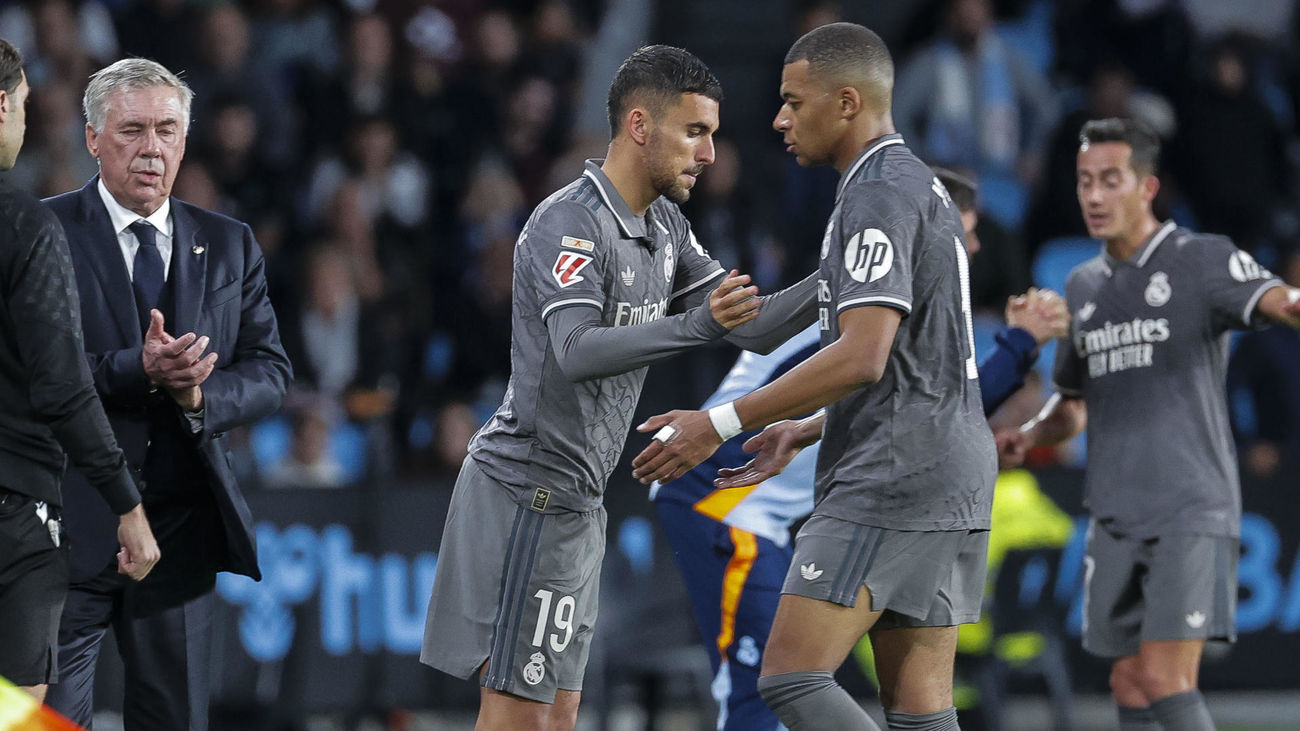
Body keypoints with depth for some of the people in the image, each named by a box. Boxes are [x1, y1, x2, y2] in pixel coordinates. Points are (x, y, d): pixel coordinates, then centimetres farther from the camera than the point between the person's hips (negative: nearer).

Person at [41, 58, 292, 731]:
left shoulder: (228, 247, 14)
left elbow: (270, 372, 8)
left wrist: (200, 394, -13)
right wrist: (138, 372, -23)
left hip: (184, 522, 4)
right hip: (72, 521, -4)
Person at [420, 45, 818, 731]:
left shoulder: (665, 228, 13)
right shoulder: (569, 224, -17)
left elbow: (753, 328, 13)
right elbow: (576, 352, -31)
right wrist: (697, 324, -43)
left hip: (575, 498, 10)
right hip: (530, 490, -10)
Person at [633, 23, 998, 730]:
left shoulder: (879, 195, -12)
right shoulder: (922, 188, 21)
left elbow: (863, 357, -22)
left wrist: (722, 423, -19)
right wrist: (804, 431, 28)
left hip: (891, 480, -10)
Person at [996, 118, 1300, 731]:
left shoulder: (1203, 261, -6)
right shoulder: (1083, 285, 15)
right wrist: (1028, 437, 4)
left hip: (1191, 512, -7)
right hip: (1116, 516, 7)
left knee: (1166, 681, -16)